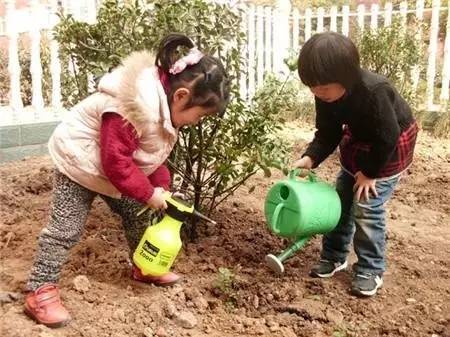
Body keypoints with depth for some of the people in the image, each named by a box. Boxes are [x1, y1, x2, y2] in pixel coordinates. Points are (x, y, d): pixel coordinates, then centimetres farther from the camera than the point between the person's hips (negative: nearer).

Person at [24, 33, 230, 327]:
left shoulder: (166, 105, -5)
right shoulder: (131, 108, -38)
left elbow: (155, 155, 6)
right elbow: (116, 162, -34)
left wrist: (161, 188, -5)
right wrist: (149, 193, -24)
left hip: (114, 170, 9)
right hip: (79, 163, -9)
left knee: (138, 216, 14)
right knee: (66, 228, -7)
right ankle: (41, 292, 4)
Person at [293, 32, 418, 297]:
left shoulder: (374, 91, -38)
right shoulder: (325, 95, -18)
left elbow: (388, 138, -28)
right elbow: (327, 134, -10)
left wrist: (369, 172, -19)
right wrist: (310, 159, -28)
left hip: (391, 146, -7)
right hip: (358, 141, 7)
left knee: (367, 207, -9)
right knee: (341, 200, 8)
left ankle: (371, 270, 7)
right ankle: (334, 256, 24)